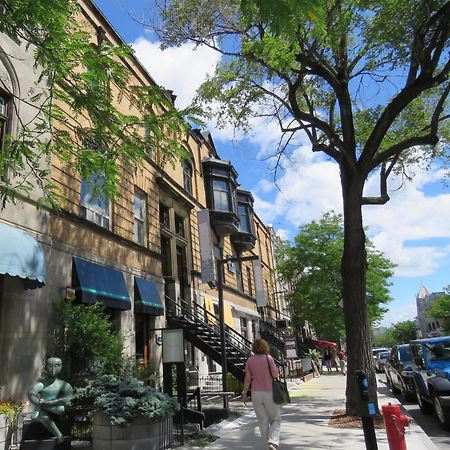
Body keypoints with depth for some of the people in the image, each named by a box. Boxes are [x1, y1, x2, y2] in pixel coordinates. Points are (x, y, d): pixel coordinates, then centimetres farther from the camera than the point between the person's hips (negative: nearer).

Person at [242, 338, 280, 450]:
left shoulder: (250, 360, -1)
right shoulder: (268, 358, -8)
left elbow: (247, 379, 0)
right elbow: (275, 374, -15)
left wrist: (245, 394, 8)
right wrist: (273, 371, 7)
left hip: (256, 393, 2)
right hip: (269, 393, -2)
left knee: (263, 421, 12)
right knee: (275, 420, 11)